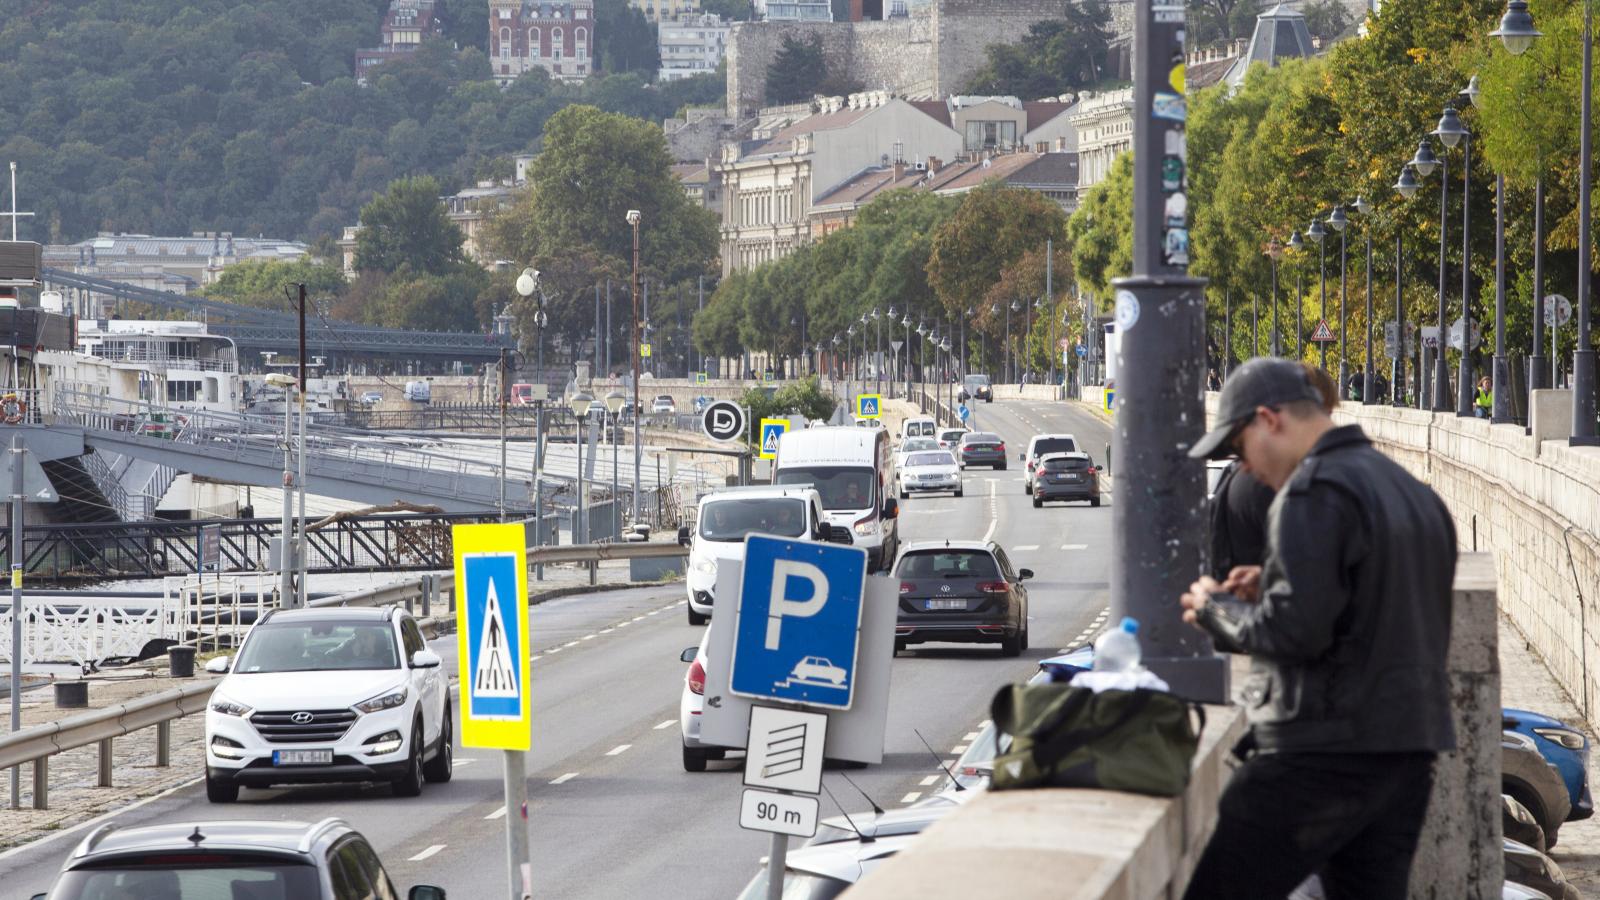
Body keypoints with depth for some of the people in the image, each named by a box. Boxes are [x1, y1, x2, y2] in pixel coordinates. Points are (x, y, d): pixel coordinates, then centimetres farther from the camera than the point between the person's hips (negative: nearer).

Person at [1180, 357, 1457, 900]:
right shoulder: (1413, 492, 17)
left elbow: (1295, 631, -19)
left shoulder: (1316, 492, -12)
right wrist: (1271, 589, 18)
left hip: (1326, 752, -9)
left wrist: (1215, 610, -2)